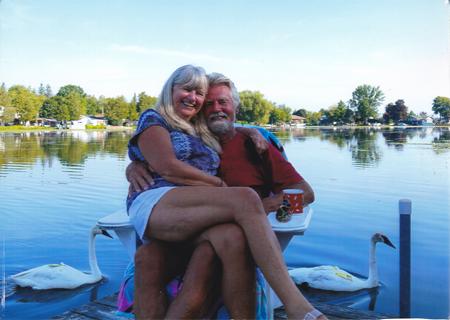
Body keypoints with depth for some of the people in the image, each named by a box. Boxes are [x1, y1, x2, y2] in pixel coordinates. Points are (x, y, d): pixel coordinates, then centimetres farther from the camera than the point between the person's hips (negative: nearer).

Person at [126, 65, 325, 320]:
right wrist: (219, 184, 1)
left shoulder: (201, 131, 33)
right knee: (245, 199, -31)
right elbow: (167, 167, -3)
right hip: (155, 204, -6)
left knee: (231, 237, -32)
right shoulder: (153, 120, 12)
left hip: (195, 212, 6)